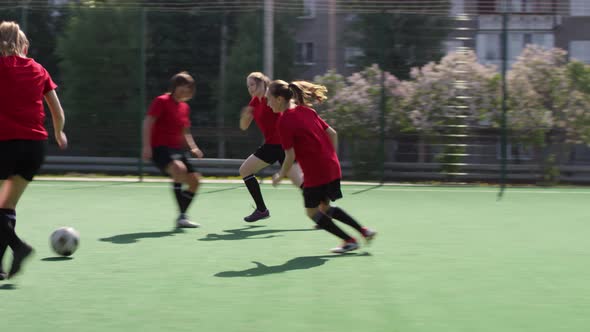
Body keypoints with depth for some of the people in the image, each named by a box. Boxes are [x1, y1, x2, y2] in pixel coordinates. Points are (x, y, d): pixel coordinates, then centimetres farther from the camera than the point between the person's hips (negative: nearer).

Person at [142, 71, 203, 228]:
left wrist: (193, 147, 9)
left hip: (177, 149, 9)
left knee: (194, 180, 3)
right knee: (179, 169, -35)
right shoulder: (161, 101, -8)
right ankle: (181, 214, -27)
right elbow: (147, 123, -15)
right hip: (160, 148, -9)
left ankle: (182, 217, 16)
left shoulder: (185, 107, 15)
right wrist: (146, 145, -25)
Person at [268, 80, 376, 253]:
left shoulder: (284, 122, -14)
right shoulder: (307, 111, 9)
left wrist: (280, 175, 0)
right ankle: (364, 231, 22)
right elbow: (332, 133, 11)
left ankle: (349, 240, 11)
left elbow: (290, 156, -15)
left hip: (315, 174, -8)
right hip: (332, 168, 8)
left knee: (312, 211, 10)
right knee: (325, 207, 23)